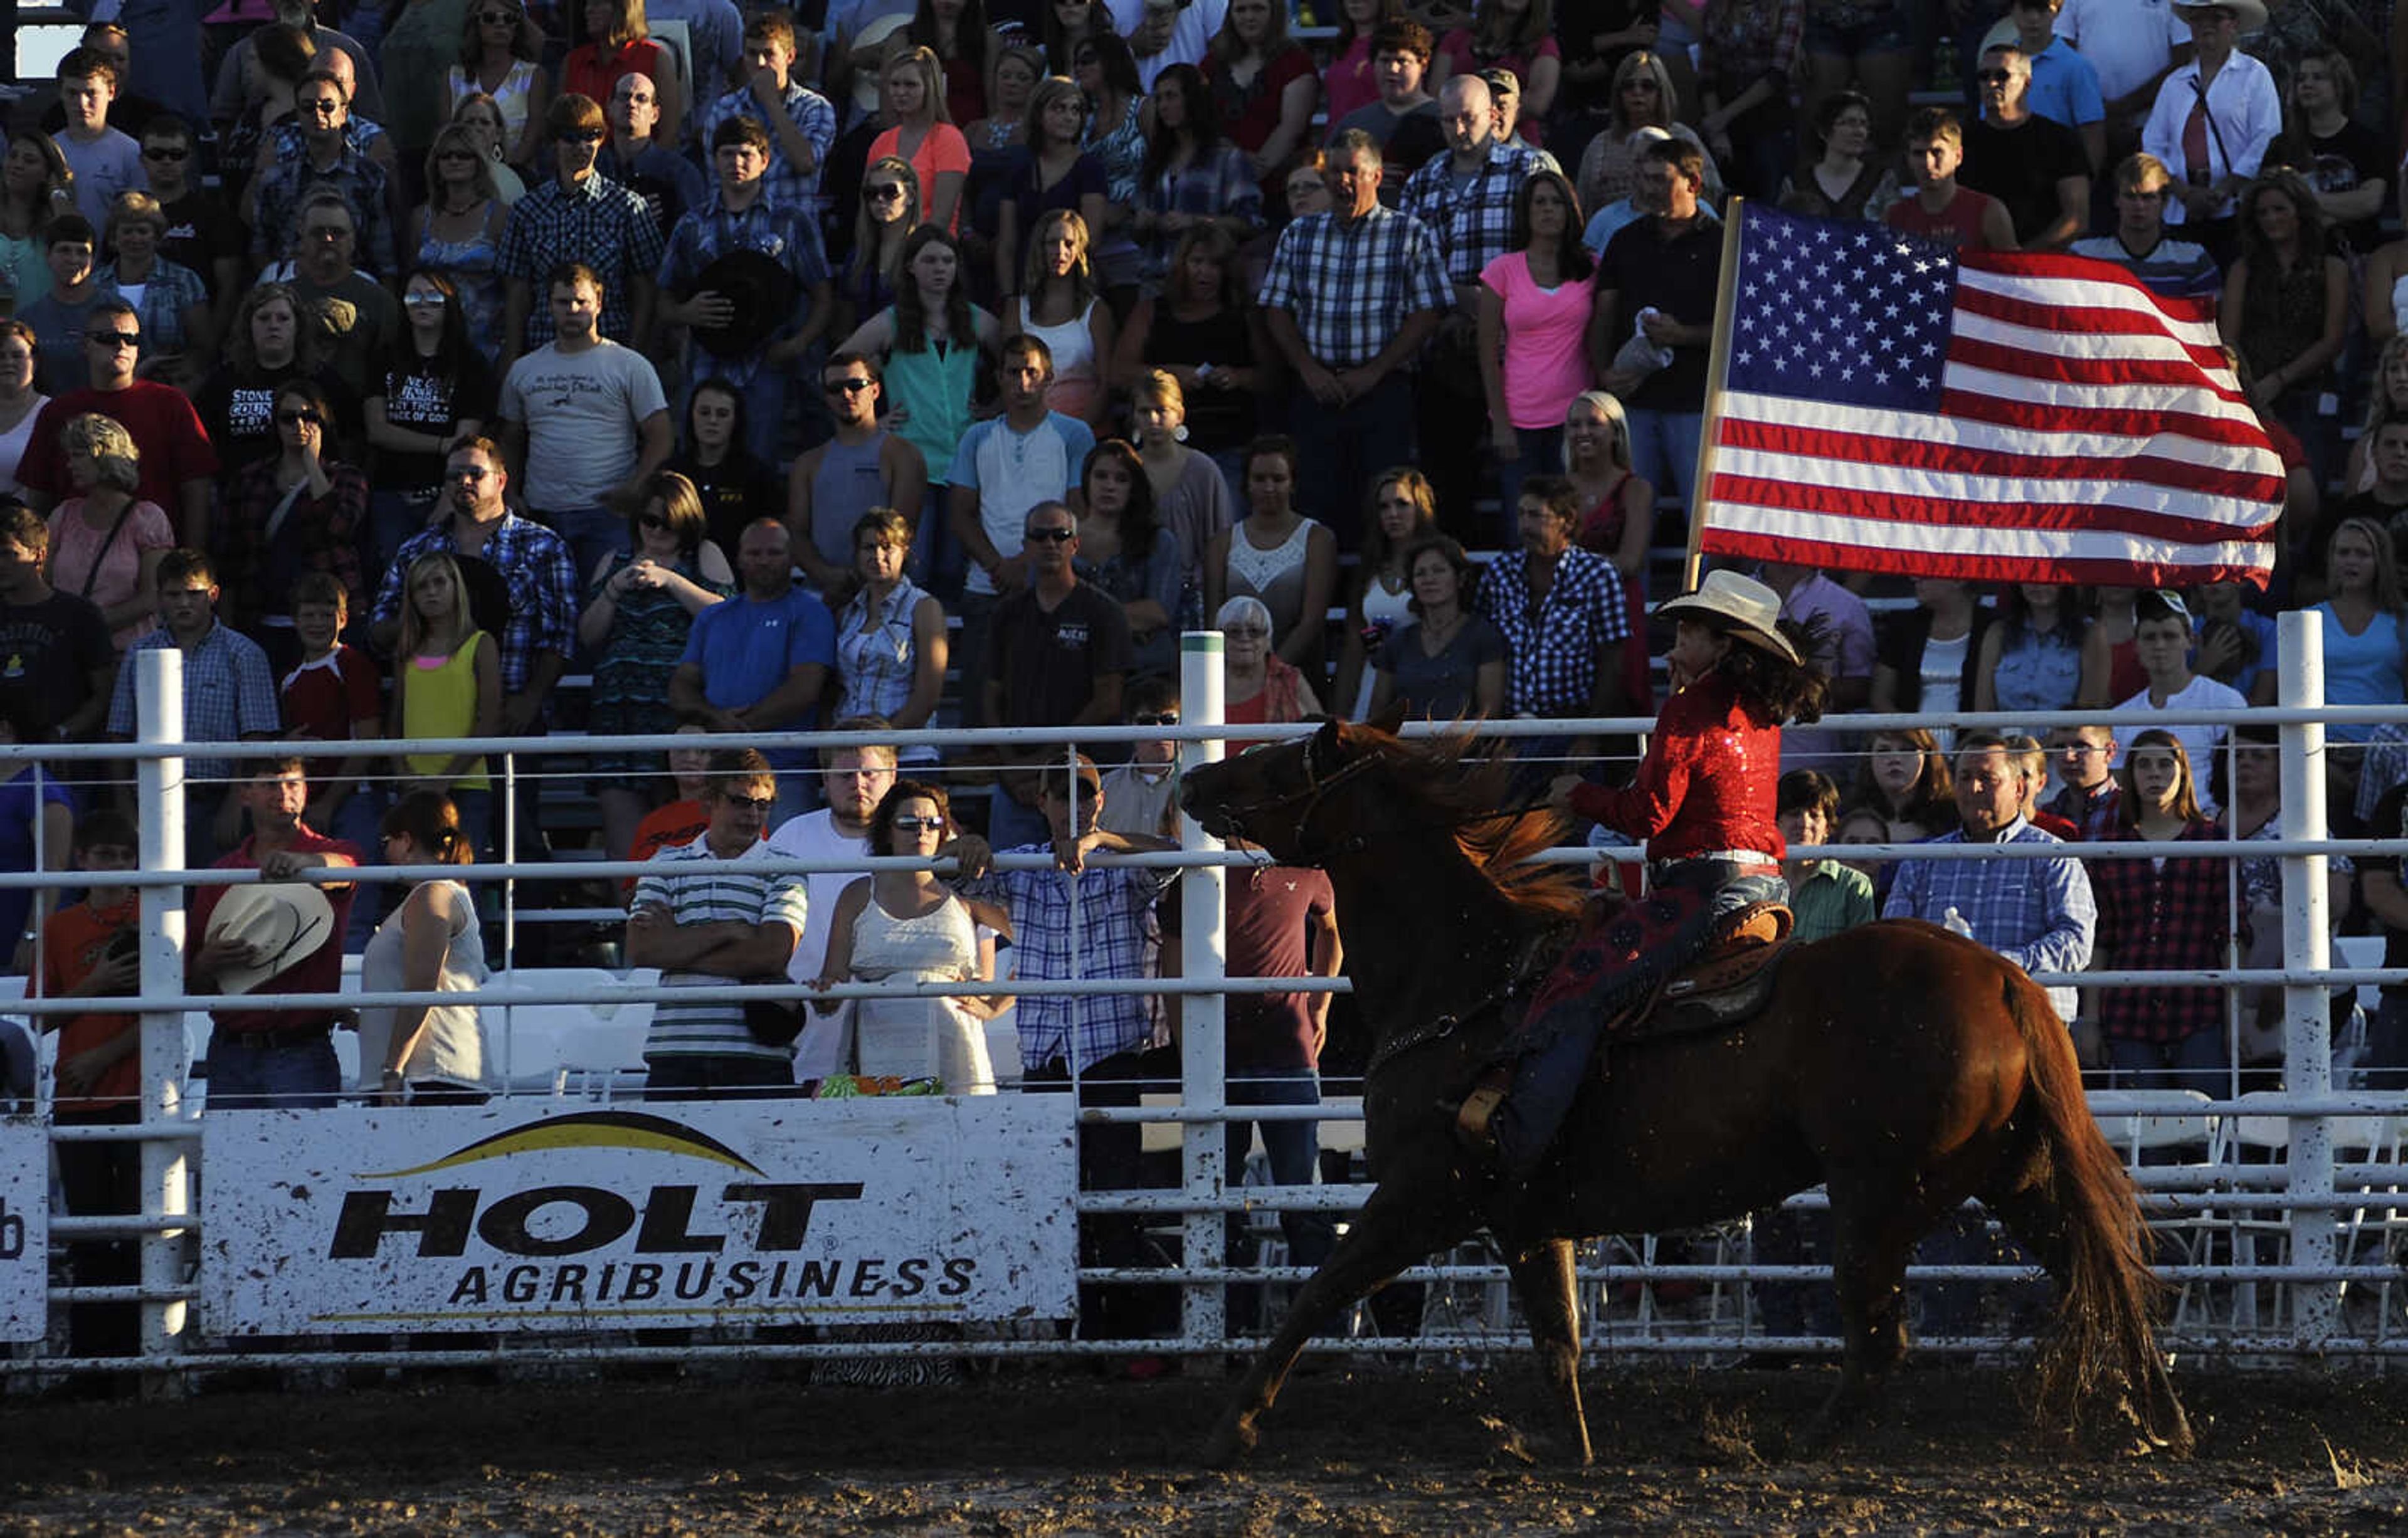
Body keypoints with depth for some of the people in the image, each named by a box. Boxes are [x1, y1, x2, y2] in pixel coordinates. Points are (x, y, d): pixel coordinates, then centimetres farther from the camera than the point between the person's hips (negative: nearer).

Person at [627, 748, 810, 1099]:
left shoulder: (782, 871, 8)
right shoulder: (667, 866, 14)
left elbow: (772, 954, -7)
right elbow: (640, 950, 0)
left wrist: (678, 945, -2)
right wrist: (726, 931, -7)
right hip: (674, 1053, 1)